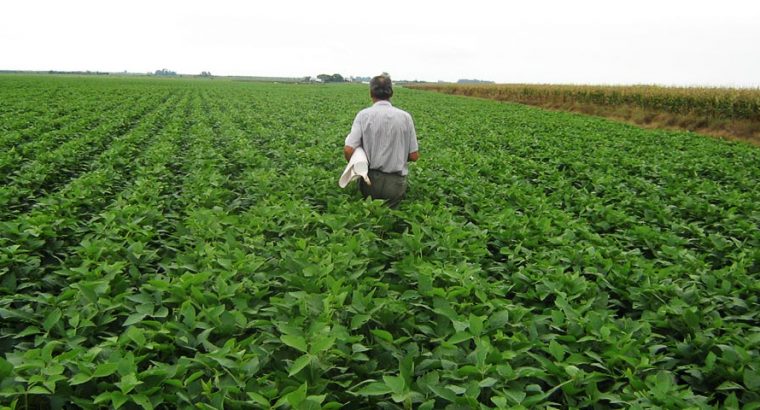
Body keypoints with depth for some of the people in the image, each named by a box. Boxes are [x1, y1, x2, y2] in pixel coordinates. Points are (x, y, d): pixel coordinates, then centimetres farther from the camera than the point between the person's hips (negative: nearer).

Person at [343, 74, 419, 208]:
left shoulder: (364, 115, -3)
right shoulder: (405, 117, 1)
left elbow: (348, 150, -11)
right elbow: (414, 156, 4)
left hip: (371, 179, 0)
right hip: (396, 182, 0)